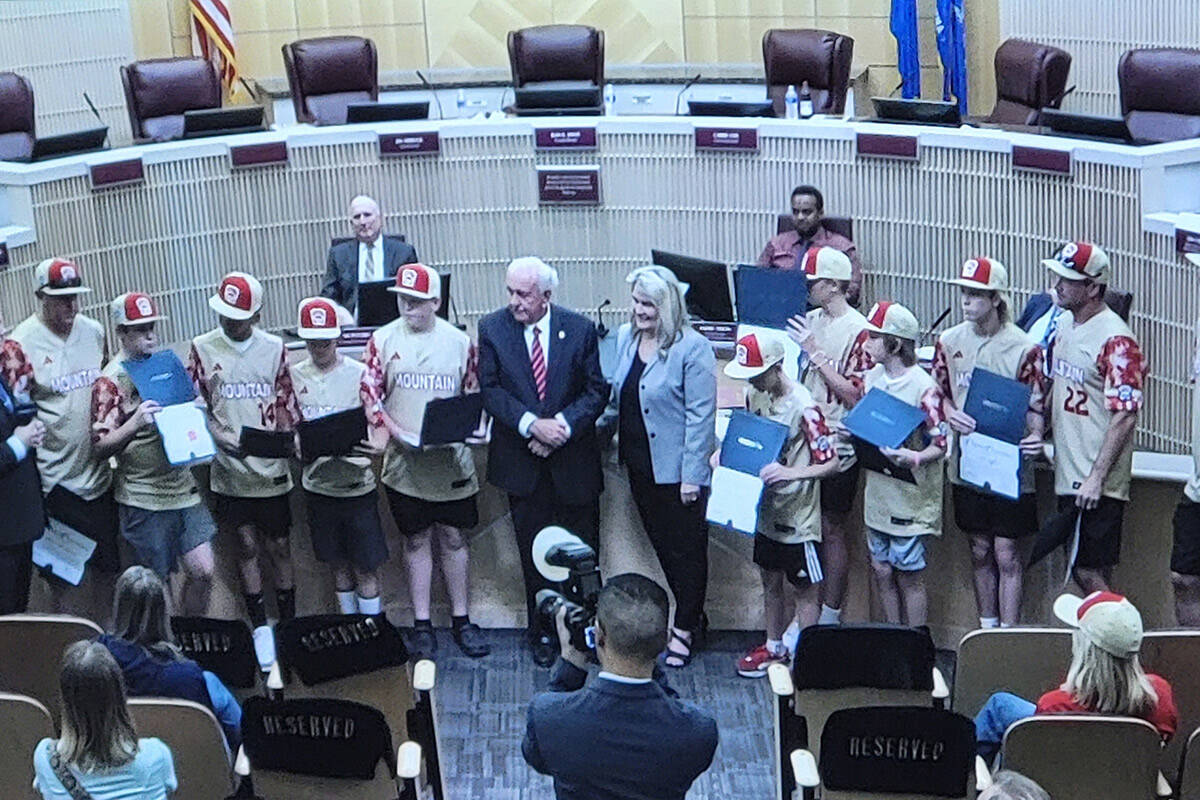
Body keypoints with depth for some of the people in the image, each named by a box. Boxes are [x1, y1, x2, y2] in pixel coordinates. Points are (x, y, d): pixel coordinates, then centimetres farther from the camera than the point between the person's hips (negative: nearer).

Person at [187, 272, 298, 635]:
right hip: (230, 466, 0)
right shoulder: (202, 349, -1)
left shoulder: (273, 348, 2)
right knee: (246, 545, 6)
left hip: (270, 466, 0)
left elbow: (286, 404, 7)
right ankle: (260, 629, 16)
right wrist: (218, 435, -15)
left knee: (278, 545, 6)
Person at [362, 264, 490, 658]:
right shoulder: (383, 340, -1)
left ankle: (460, 619, 20)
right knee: (417, 541, 8)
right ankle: (422, 625, 16)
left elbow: (473, 396, 8)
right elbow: (370, 394, -2)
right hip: (405, 462, -1)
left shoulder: (459, 341, 1)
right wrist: (397, 433, -14)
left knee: (453, 538, 9)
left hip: (452, 459, 1)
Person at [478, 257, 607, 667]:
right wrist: (532, 425, -19)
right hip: (523, 462, 0)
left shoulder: (579, 329, -5)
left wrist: (562, 426, -16)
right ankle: (542, 634, 23)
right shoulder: (492, 328, -4)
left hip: (574, 460, 0)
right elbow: (490, 389, -6)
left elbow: (597, 390, -3)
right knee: (534, 556, 10)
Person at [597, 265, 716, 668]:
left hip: (677, 469, -7)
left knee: (686, 549, 4)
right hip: (639, 464, 7)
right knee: (661, 543, 14)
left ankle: (685, 629, 15)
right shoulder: (625, 338, 5)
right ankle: (691, 615, 29)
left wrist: (692, 475, -17)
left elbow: (701, 415, -15)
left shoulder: (692, 348, -15)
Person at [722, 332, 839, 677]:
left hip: (797, 516, -8)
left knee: (805, 591, 6)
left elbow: (831, 464, -22)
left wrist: (789, 472, -35)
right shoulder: (756, 395, 0)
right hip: (766, 510, 8)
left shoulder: (803, 407, -23)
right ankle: (774, 647, 39)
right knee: (771, 583, 22)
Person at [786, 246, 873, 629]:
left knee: (832, 530, 3)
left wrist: (815, 352, -19)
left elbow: (855, 395, -19)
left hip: (838, 448, -7)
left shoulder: (858, 331, -13)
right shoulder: (810, 321, 8)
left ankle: (830, 616, 14)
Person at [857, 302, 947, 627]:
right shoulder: (873, 377, 6)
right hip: (878, 493, 7)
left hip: (910, 499, -7)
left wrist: (913, 458, -33)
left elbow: (939, 444, -15)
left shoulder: (924, 388, -17)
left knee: (910, 576, 2)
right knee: (882, 572, 14)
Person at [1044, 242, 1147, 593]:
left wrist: (1096, 478, -23)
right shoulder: (1064, 328, 11)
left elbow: (1125, 416, -20)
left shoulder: (1115, 340, -16)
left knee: (1091, 574, -5)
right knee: (1080, 571, 13)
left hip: (1097, 486, -9)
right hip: (1067, 478, 9)